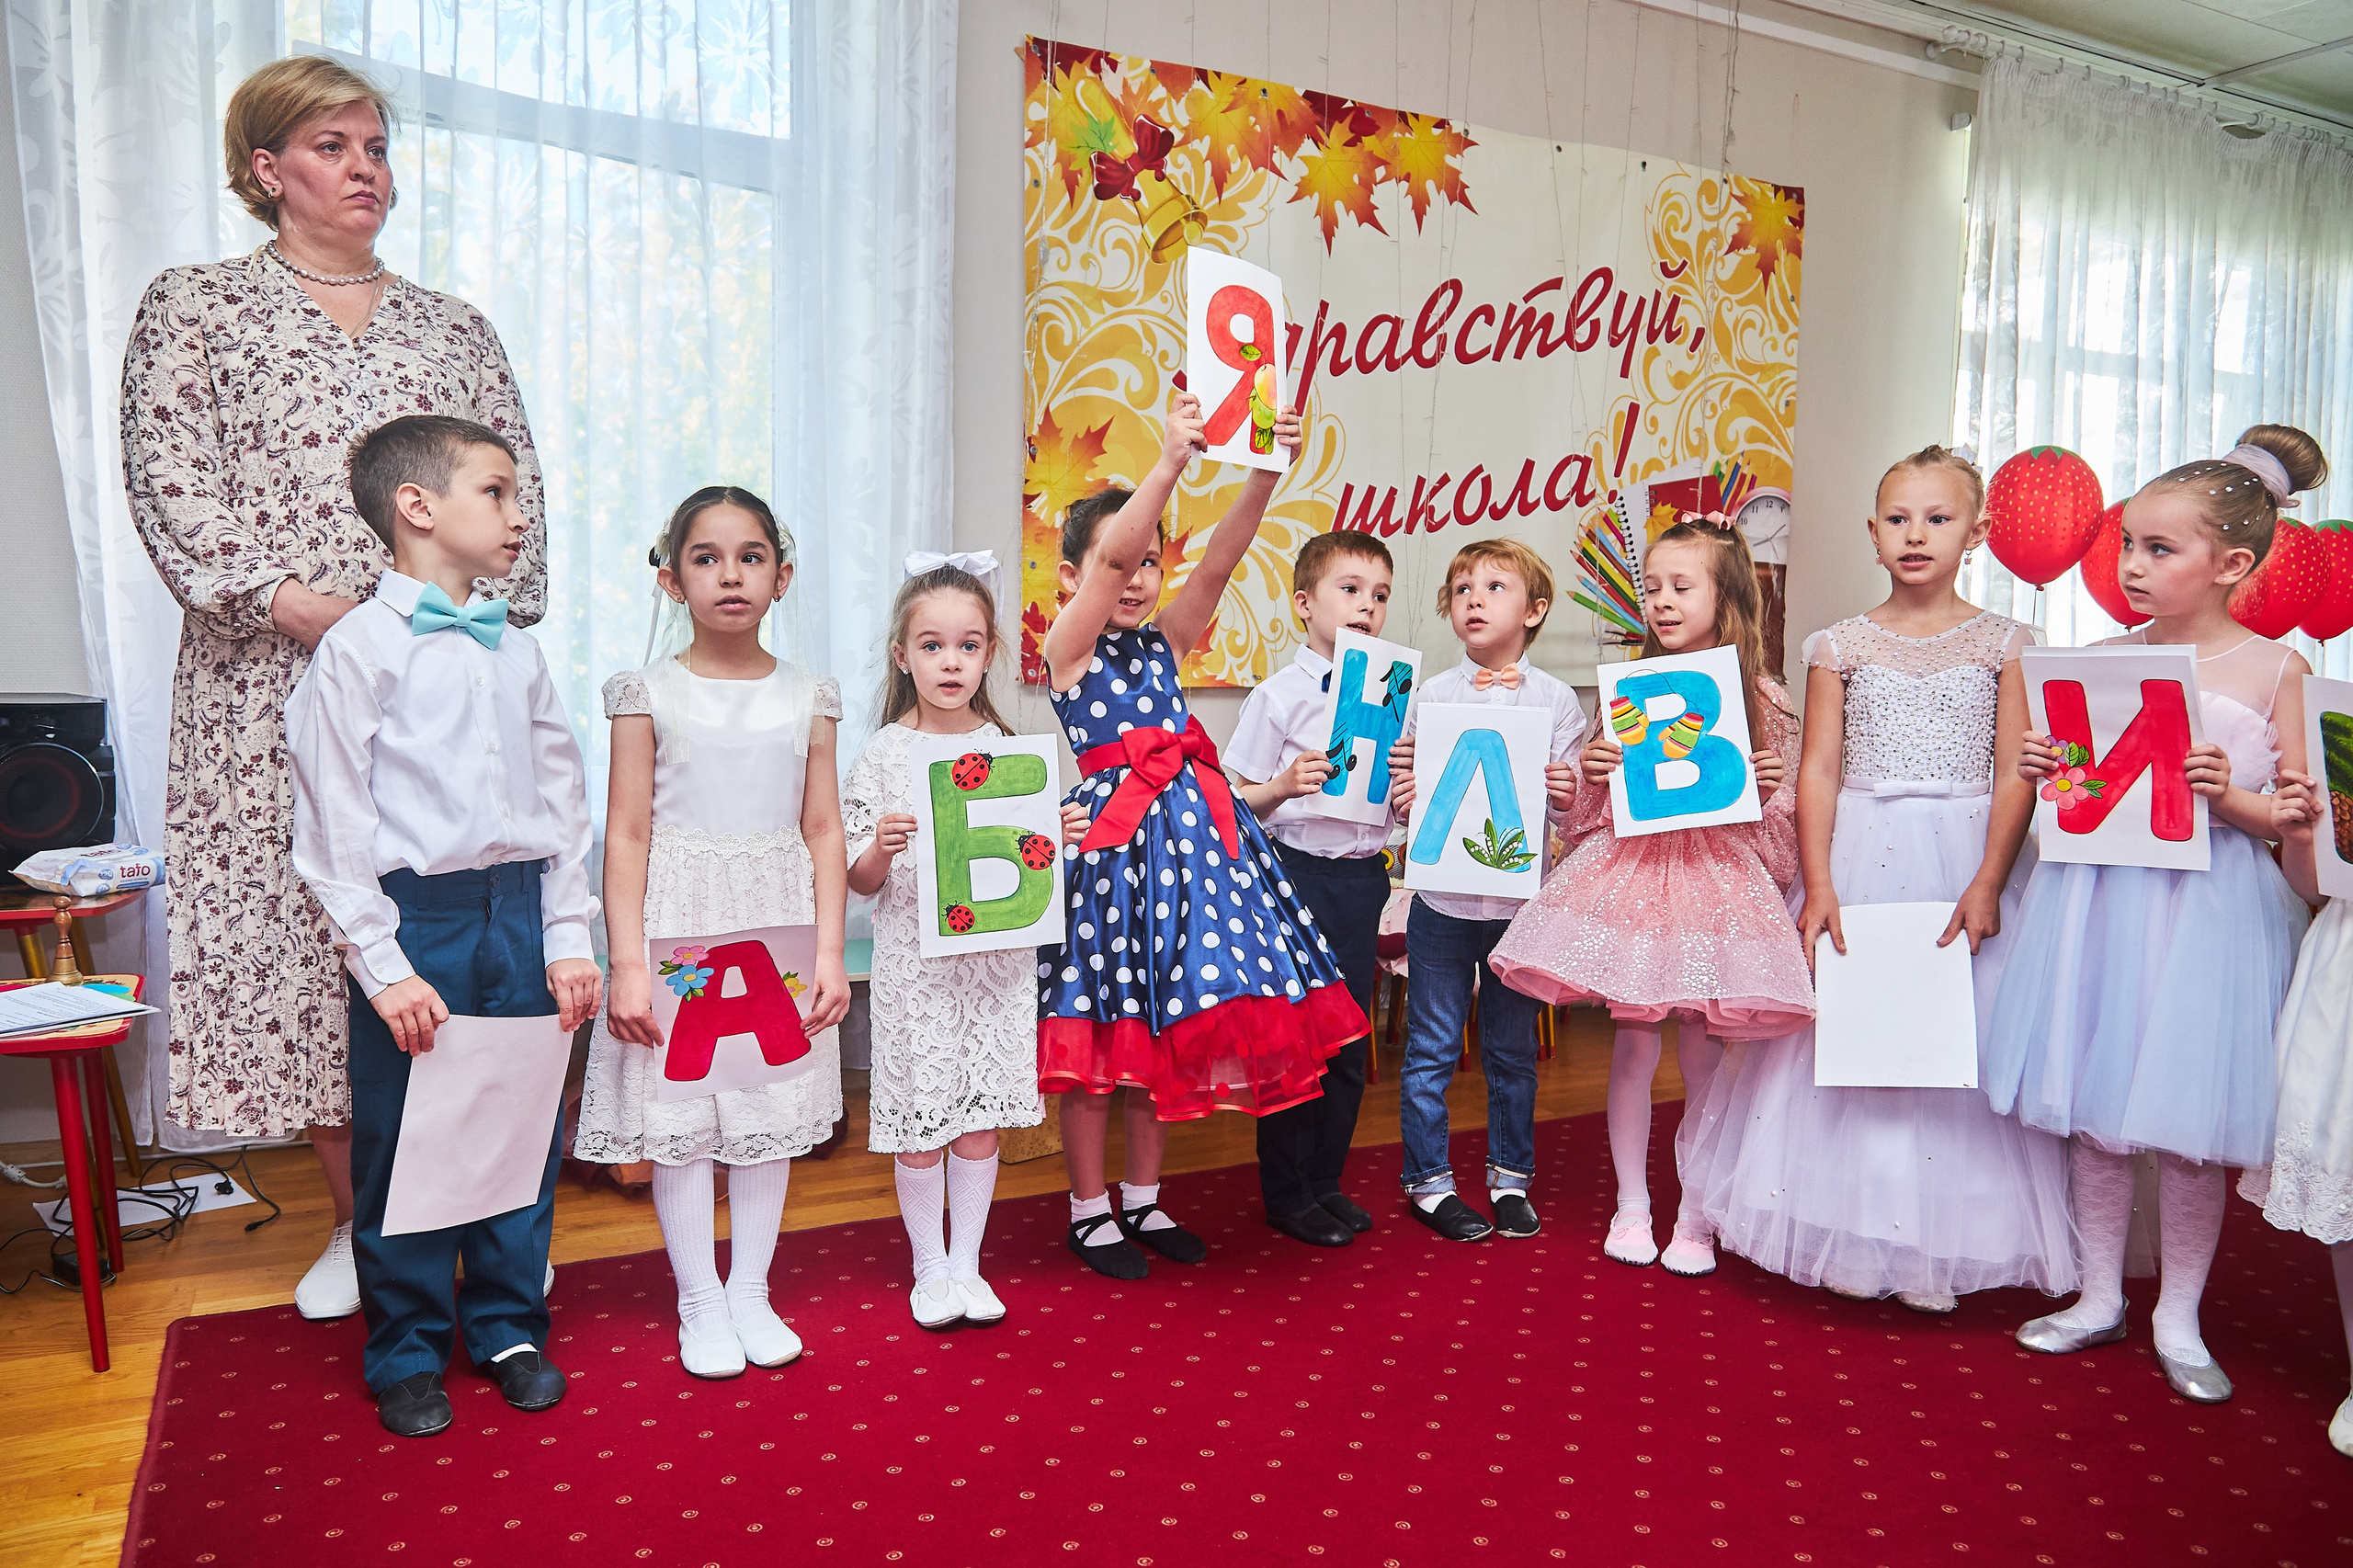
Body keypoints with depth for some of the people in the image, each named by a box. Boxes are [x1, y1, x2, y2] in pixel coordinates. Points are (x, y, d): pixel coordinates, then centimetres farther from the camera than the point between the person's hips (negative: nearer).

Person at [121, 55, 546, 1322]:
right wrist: (289, 598, -14)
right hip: (278, 685, -1)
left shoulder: (455, 329, 17)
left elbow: (519, 492, 10)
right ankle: (361, 1222, 16)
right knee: (295, 919, 1)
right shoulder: (193, 309, 10)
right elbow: (171, 482, -2)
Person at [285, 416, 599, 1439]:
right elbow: (333, 826, -9)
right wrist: (383, 966, -13)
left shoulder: (517, 653, 8)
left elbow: (564, 803, 10)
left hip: (519, 910, 5)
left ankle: (508, 1325, 30)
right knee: (404, 1142, 6)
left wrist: (568, 938, 5)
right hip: (416, 917, -4)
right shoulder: (359, 648, -7)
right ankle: (407, 1352, 25)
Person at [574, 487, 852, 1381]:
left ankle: (750, 1293, 26)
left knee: (773, 1113, 9)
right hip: (678, 924, -2)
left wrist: (829, 952, -2)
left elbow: (823, 833, 4)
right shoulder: (650, 694, -3)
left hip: (779, 928, 2)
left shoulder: (808, 698, 3)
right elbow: (627, 835, -4)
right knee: (681, 1116, 4)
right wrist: (627, 963, -10)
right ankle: (701, 1303, 21)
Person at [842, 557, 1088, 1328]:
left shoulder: (1007, 748, 3)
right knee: (920, 1119, 6)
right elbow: (861, 881, -2)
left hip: (996, 959, 2)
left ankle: (967, 1264, 27)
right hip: (916, 964, -2)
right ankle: (930, 1268, 25)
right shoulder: (885, 753, -4)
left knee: (982, 1115, 10)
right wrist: (883, 848, -23)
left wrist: (1062, 837, -9)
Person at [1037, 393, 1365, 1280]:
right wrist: (1170, 463, -30)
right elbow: (1108, 557, -19)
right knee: (1099, 1027, 2)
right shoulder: (1068, 647, -2)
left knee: (1170, 1023, 11)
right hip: (1111, 834, -6)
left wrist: (1265, 474, -16)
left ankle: (1141, 1199, 27)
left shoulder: (1166, 642, 12)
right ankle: (1090, 1212, 18)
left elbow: (1219, 561, -2)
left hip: (1189, 826, 6)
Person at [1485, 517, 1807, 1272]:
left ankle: (1695, 1217, 20)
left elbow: (1781, 820, 7)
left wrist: (1765, 791, -13)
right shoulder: (1626, 690, 5)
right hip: (1631, 869, 1)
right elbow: (1586, 809, 9)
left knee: (1702, 1054, 4)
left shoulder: (1762, 699, 2)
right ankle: (1631, 1206, 21)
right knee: (1634, 1047, 4)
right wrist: (1591, 769, -10)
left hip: (1718, 874, -1)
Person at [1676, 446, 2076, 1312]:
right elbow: (1818, 770, 1)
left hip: (1965, 860, -1)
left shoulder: (2003, 643, 3)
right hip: (1858, 861, 1)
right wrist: (1817, 885, -8)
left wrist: (1986, 884, -12)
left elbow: (2016, 775, -2)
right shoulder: (1841, 645, 5)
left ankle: (1935, 1247, 16)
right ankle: (1853, 1235, 19)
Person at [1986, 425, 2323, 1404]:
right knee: (2092, 1110, 10)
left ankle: (2179, 1319, 23)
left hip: (2207, 908, -3)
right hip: (2098, 898, 3)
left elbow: (2289, 817, -1)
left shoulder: (2273, 668, -3)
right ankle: (2099, 1297, 27)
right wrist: (2049, 774, -7)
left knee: (2189, 1122, 4)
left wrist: (2226, 794, -20)